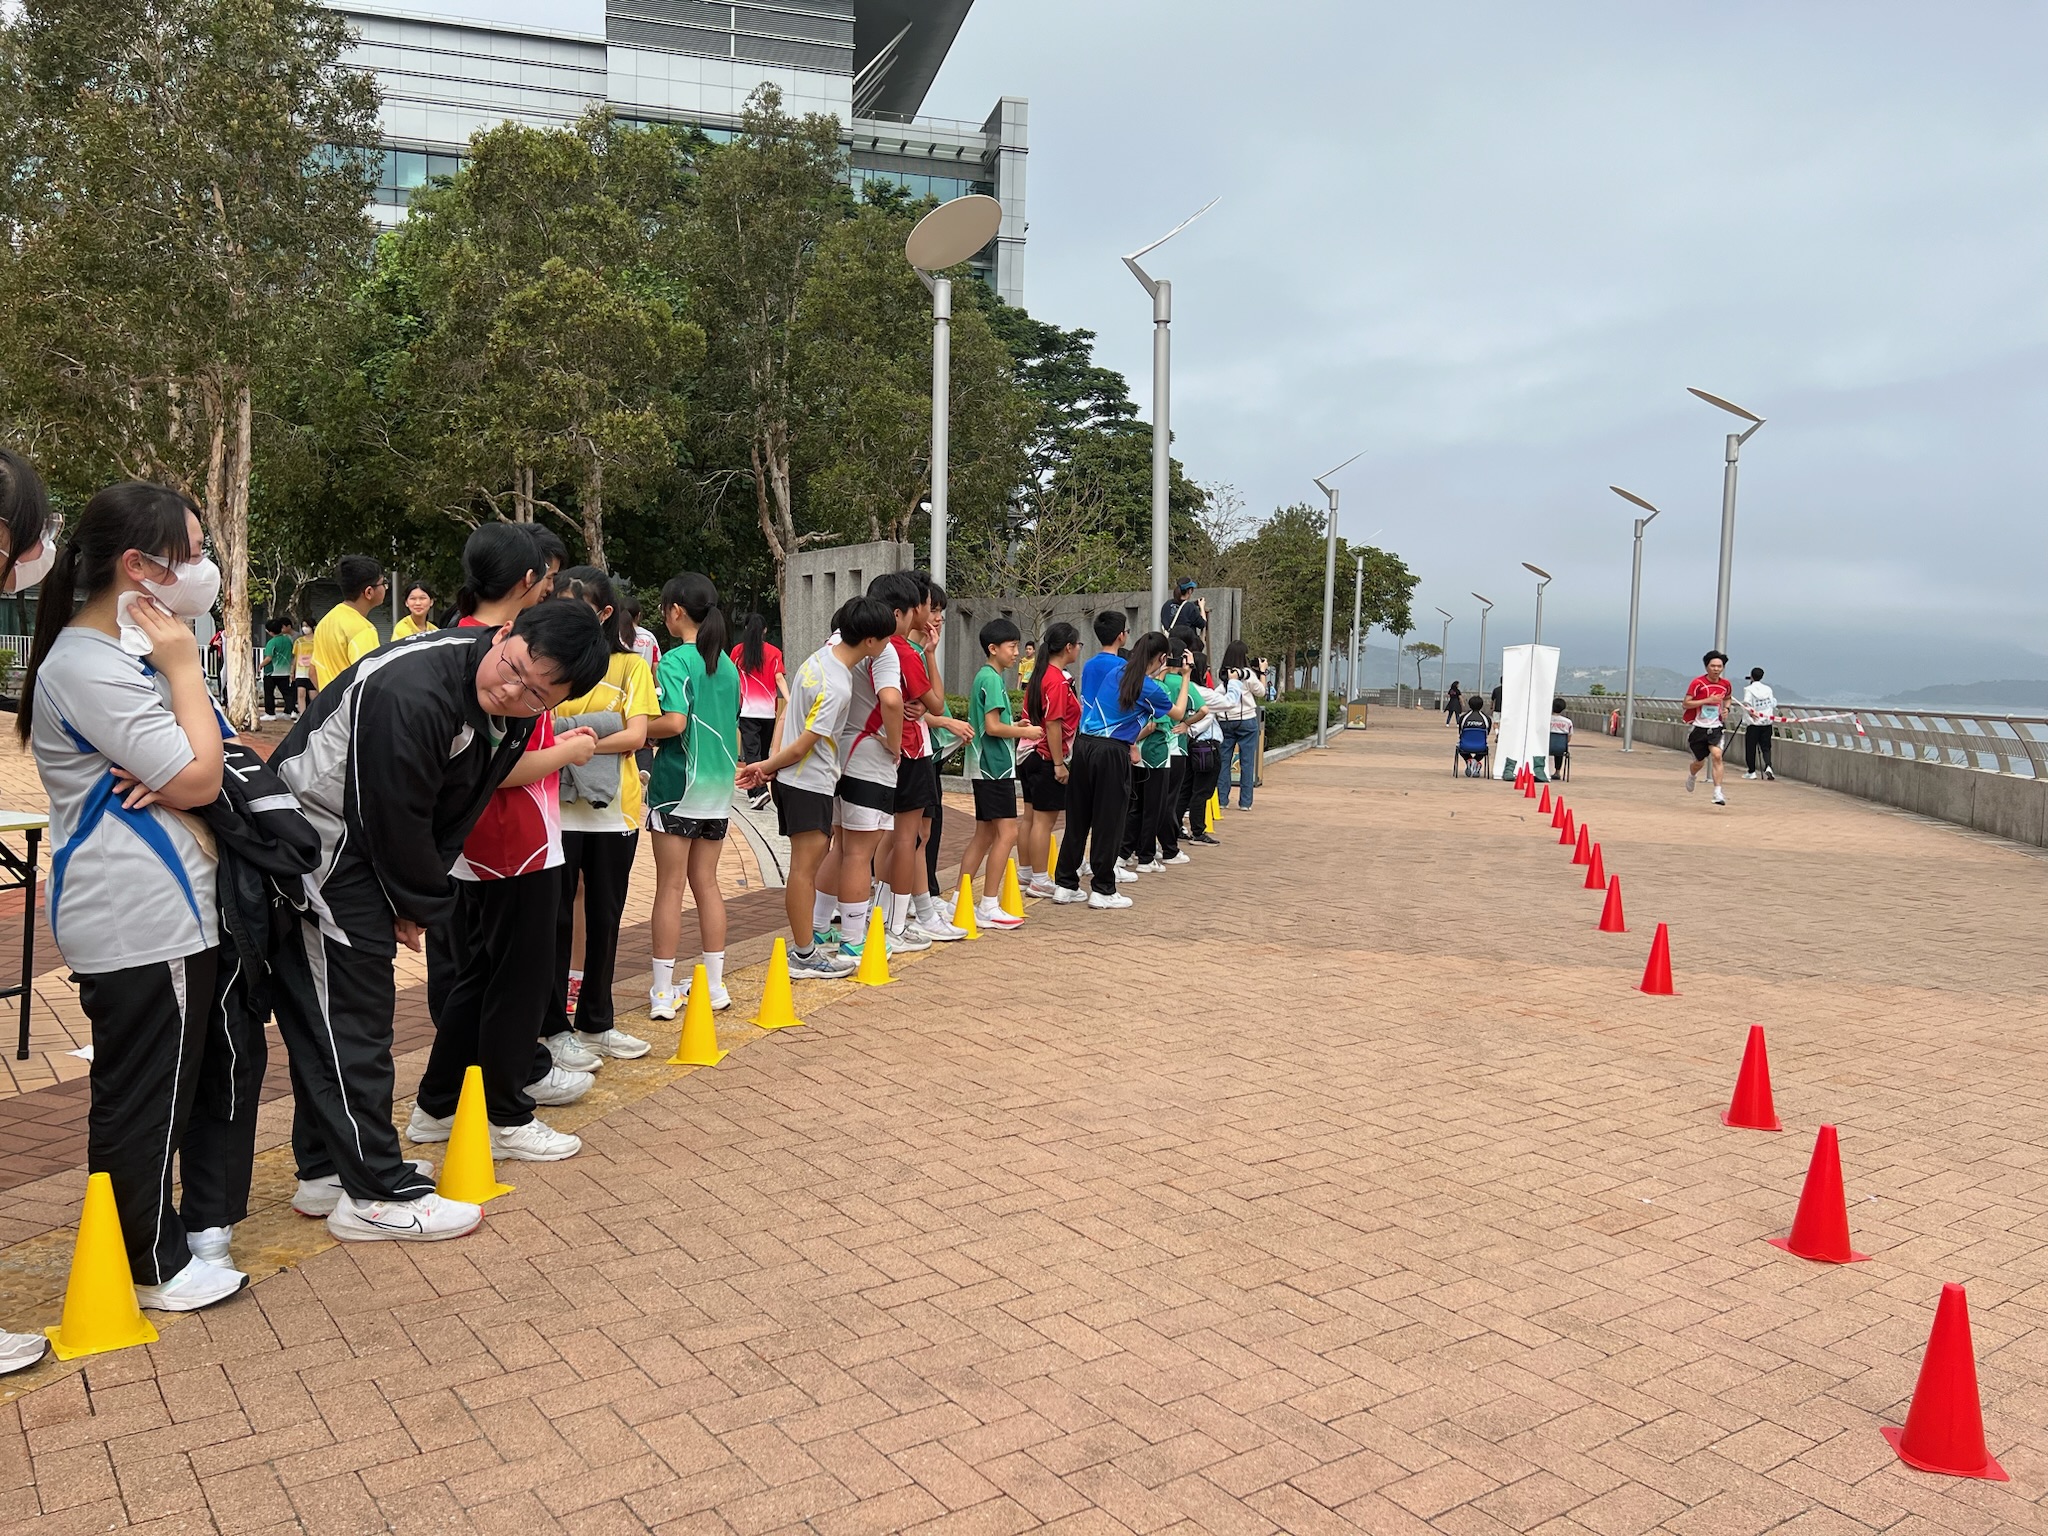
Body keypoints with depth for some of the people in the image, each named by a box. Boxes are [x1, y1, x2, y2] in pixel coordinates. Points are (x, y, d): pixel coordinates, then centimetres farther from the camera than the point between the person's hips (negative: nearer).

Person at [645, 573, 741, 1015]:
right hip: (719, 786, 6)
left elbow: (675, 721, -23)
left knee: (670, 888, 1)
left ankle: (663, 994, 7)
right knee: (706, 884, 13)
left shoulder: (676, 660, -13)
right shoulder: (727, 663, 9)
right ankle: (715, 985, 18)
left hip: (678, 785, -6)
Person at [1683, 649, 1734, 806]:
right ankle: (1692, 775, 48)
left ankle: (1718, 792, -19)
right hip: (1698, 726, -2)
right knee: (1700, 762, 10)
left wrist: (1726, 709, 3)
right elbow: (1686, 704, -14)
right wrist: (1707, 700, -22)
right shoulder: (1698, 683, -11)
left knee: (1716, 755, -20)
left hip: (1716, 727, 2)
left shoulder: (1726, 684, 2)